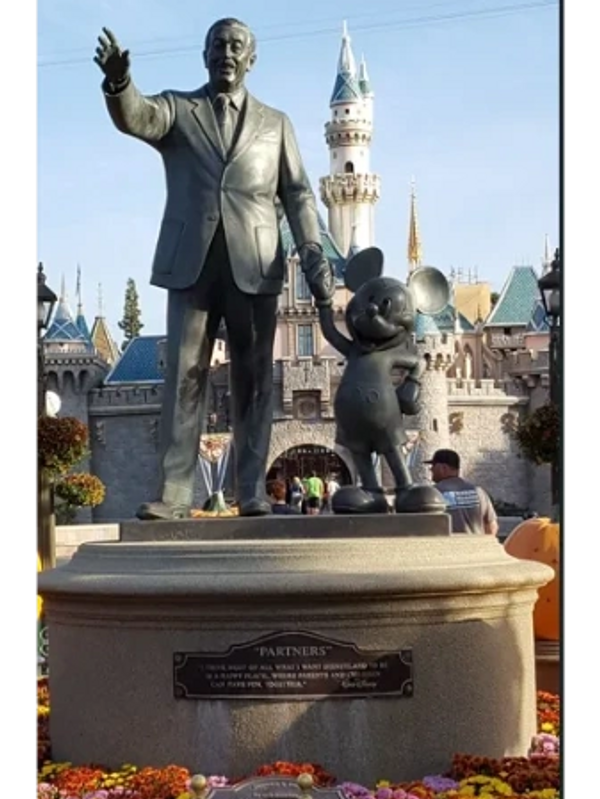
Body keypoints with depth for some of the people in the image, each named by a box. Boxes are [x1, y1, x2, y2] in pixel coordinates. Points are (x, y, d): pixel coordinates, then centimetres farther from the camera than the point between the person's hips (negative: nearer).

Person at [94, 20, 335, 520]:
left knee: (254, 379, 0)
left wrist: (313, 254, -5)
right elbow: (134, 117, -8)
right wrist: (118, 82, -31)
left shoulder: (275, 123, 17)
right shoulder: (177, 109, 13)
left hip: (253, 265, 1)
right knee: (184, 377, -3)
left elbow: (298, 194, 11)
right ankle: (174, 492, -4)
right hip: (190, 262, 0)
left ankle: (253, 491, 3)